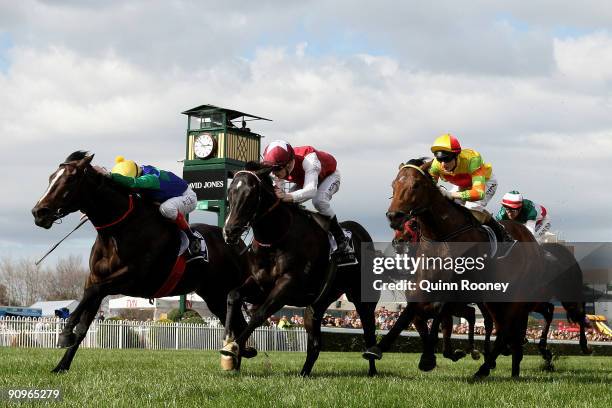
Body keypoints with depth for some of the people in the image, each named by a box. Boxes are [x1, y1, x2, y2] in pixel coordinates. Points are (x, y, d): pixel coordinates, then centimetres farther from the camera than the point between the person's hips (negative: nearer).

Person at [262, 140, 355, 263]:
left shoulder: (308, 159, -46)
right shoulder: (279, 168, -27)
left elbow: (311, 190, -58)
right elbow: (275, 192, -27)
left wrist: (288, 196, -73)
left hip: (329, 176, -6)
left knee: (319, 201, -36)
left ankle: (343, 243, -24)